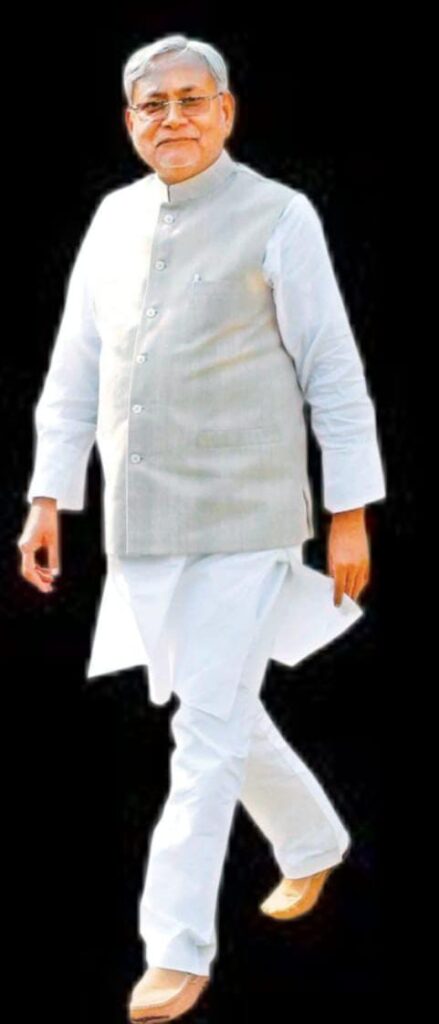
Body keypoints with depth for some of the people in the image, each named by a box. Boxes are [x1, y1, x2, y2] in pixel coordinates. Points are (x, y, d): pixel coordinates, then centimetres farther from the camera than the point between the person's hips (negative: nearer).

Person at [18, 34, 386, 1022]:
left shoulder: (279, 218, -7)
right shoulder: (114, 219, 9)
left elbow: (334, 373, -6)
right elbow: (75, 372, 12)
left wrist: (351, 515, -8)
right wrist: (48, 500, 8)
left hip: (245, 522, -6)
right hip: (140, 529, 6)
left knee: (210, 728, -7)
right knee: (218, 714, 17)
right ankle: (314, 841, 42)